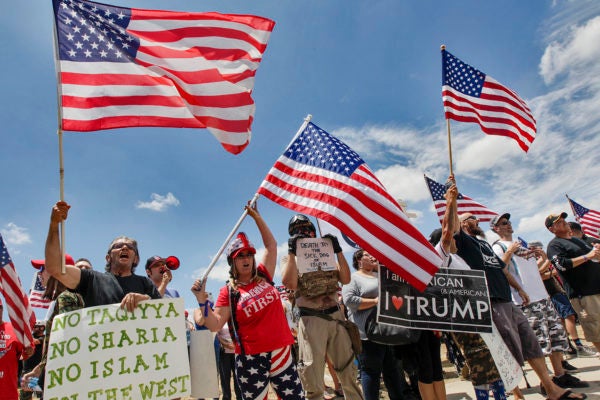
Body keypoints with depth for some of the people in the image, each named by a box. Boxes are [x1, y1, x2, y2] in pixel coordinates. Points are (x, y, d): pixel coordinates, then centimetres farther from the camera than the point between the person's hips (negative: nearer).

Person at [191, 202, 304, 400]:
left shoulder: (263, 276, 7)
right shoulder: (228, 292, -3)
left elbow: (271, 245, 14)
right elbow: (215, 325, -7)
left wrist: (256, 216, 15)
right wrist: (202, 301, -20)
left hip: (281, 351, 3)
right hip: (251, 359, -3)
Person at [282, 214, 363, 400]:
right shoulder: (291, 260, 3)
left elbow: (345, 279, 1)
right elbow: (290, 283, -18)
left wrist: (338, 251, -4)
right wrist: (292, 252, -17)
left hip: (336, 317, 4)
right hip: (311, 321, -3)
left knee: (349, 371, 15)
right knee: (313, 382, 4)